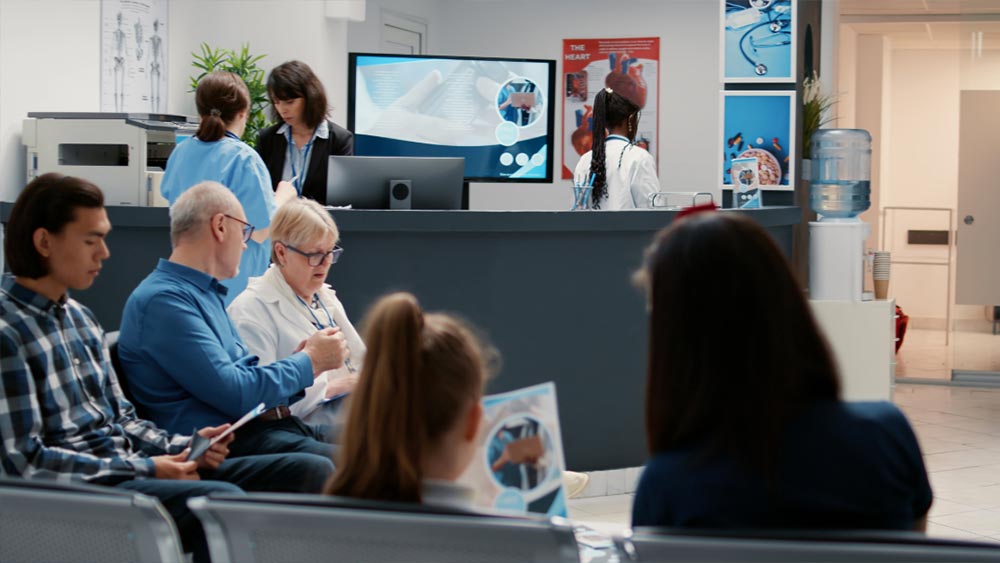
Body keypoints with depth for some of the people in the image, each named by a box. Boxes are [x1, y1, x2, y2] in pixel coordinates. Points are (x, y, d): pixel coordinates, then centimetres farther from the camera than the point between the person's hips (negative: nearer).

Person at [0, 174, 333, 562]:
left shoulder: (79, 318, 16)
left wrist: (181, 447, 0)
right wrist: (143, 469, -16)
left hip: (129, 468, 9)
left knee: (311, 471, -4)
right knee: (223, 499, -35)